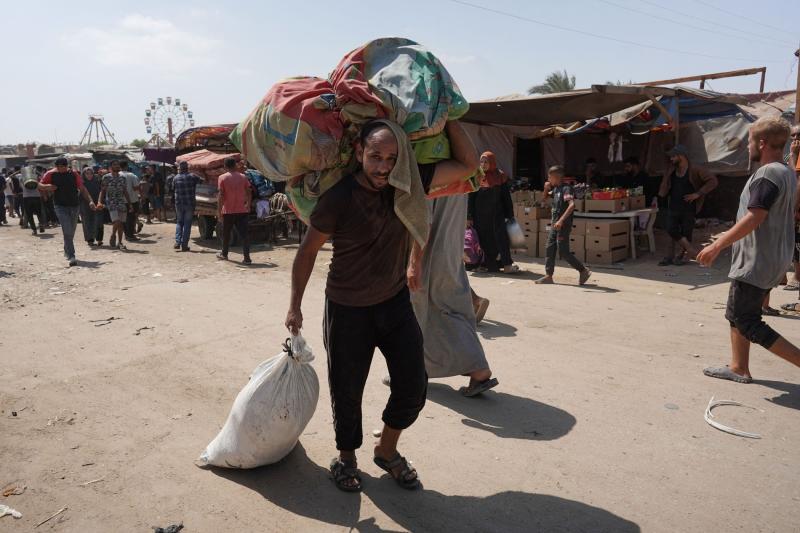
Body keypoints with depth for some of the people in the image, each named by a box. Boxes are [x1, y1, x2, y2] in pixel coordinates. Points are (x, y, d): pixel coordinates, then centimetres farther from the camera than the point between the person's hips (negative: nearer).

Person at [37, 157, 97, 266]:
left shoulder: (73, 174, 3)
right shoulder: (51, 174, -1)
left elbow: (82, 188, 5)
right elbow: (40, 185, 7)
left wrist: (90, 200, -6)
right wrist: (47, 187, -16)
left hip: (74, 205, 3)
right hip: (60, 206, -3)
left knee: (71, 232, 14)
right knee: (67, 231, -15)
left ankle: (67, 251, 36)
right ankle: (71, 256, -18)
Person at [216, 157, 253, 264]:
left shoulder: (222, 178, -5)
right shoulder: (243, 177, 3)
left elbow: (220, 196, -10)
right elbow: (249, 193, 6)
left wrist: (219, 211, -7)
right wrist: (248, 205, 20)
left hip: (228, 211, -1)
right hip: (242, 210, 1)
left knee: (226, 233, 16)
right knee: (244, 233, -2)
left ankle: (224, 254, 31)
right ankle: (247, 257, -10)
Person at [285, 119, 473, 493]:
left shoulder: (409, 183, -10)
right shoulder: (338, 198, -19)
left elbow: (466, 166, -10)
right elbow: (308, 251, -8)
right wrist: (294, 306, -5)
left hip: (395, 302, 4)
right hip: (347, 308, -3)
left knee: (413, 386, 4)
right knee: (347, 391, 8)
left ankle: (387, 451, 30)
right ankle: (346, 458, 35)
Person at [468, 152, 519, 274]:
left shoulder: (500, 176, 3)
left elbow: (506, 196, 4)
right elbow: (471, 197, 4)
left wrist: (509, 215, 1)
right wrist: (470, 216, 0)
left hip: (496, 212, -1)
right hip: (481, 214, 2)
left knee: (501, 236, -7)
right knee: (485, 239, 4)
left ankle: (507, 264, -7)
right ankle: (489, 264, 11)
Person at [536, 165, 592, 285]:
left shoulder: (566, 189, -15)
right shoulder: (556, 189, 12)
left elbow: (572, 205, -29)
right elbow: (546, 196, 31)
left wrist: (561, 220, -35)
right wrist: (546, 188, 9)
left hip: (563, 225, -9)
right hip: (555, 224, 9)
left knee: (563, 252, -6)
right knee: (550, 249, 6)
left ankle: (584, 270, 8)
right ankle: (548, 276, 10)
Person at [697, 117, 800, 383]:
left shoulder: (767, 174, -19)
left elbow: (754, 218, -26)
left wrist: (717, 246, -24)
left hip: (756, 263, -10)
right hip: (771, 259, 10)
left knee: (747, 322, -5)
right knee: (737, 314, 17)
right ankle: (739, 368, 23)